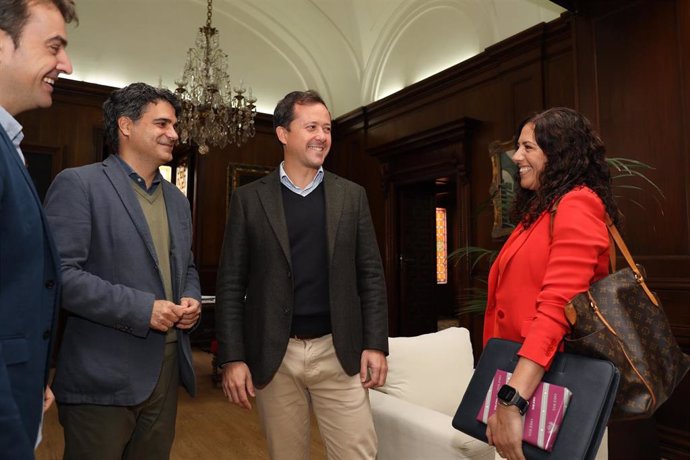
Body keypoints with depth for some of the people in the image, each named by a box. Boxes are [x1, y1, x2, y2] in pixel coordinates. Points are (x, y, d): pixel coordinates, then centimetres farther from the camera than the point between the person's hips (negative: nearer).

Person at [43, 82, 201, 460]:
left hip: (167, 369, 7)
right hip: (103, 377, -6)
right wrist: (140, 308, -19)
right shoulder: (78, 184, -8)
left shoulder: (177, 199, 14)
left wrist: (190, 299, 1)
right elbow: (58, 273, -17)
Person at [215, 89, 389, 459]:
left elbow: (371, 275, 4)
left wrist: (375, 344, -2)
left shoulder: (351, 196, 5)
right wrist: (232, 358, -5)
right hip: (273, 357, 0)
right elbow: (231, 283, -1)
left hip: (338, 353, 1)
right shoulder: (249, 199, 0)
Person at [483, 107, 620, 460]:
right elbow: (516, 299, 11)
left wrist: (511, 400, -29)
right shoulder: (538, 210, 15)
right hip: (517, 371, 8)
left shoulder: (576, 205, -13)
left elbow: (556, 307, -25)